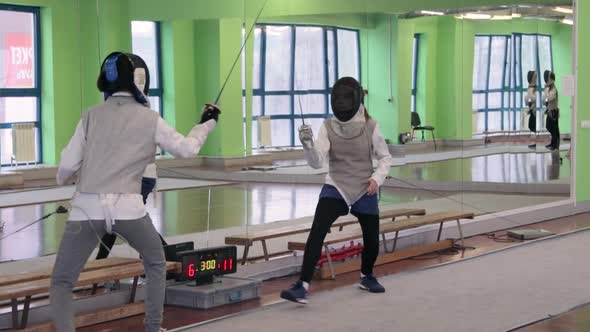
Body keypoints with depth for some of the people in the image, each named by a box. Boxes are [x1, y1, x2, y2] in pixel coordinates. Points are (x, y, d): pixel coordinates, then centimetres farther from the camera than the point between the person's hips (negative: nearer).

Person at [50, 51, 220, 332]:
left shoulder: (91, 116, 7)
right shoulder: (150, 119, 5)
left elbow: (68, 165, 3)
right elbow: (187, 150, 15)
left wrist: (61, 178, 27)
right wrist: (206, 123, 31)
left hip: (87, 209, 0)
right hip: (126, 208, 0)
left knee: (60, 285, 7)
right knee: (156, 264, 28)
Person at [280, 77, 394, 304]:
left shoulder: (370, 127, -8)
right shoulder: (327, 127, -8)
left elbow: (385, 158, 3)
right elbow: (317, 162, -18)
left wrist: (377, 178, -15)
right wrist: (308, 144, -37)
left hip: (364, 192, 1)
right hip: (335, 189, -1)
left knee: (372, 241, 8)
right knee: (317, 232, -23)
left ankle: (366, 277, 41)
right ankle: (302, 286, -28)